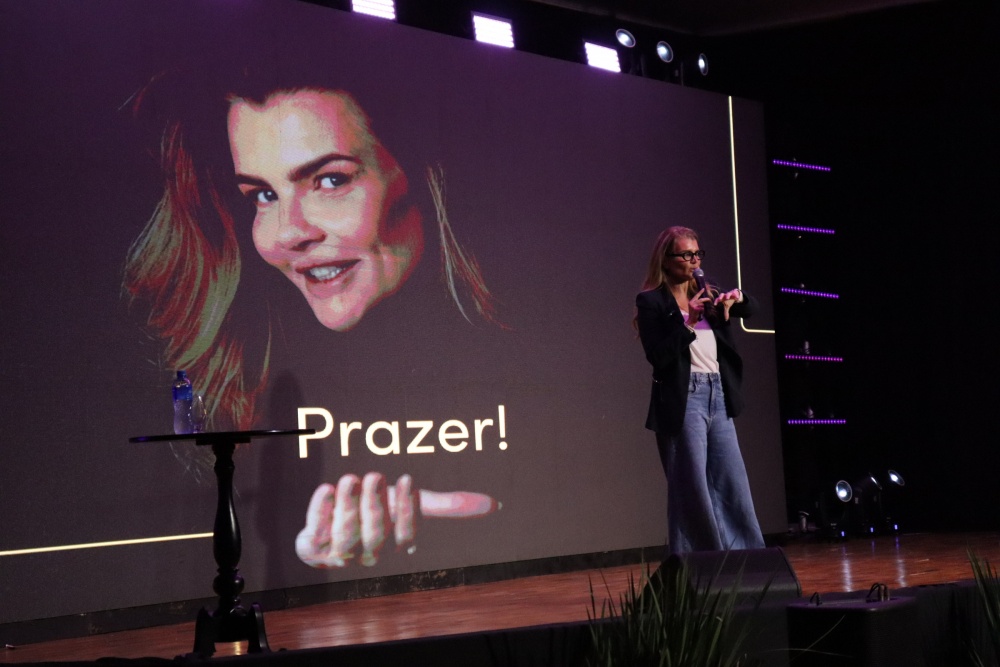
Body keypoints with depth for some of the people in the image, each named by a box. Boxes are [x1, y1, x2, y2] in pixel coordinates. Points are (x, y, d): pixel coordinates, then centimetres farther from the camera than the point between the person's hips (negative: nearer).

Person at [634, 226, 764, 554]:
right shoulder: (651, 301, -4)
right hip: (683, 401, -6)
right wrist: (688, 322, -19)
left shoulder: (707, 293, 13)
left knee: (734, 487, 8)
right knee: (693, 492, -3)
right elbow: (658, 356, -11)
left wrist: (737, 298, -6)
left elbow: (751, 308, 15)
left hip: (719, 397, 6)